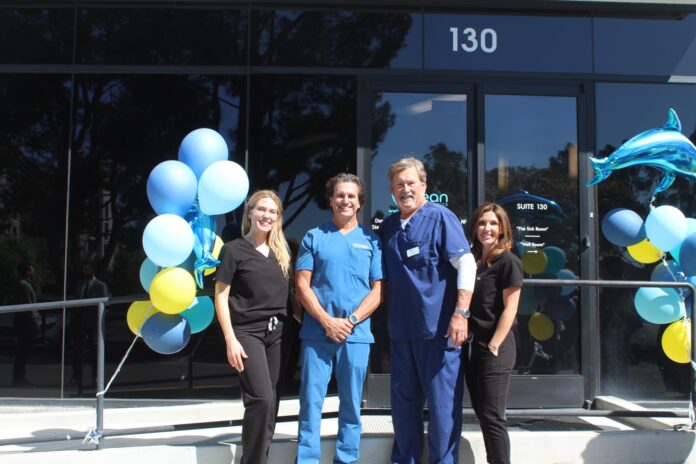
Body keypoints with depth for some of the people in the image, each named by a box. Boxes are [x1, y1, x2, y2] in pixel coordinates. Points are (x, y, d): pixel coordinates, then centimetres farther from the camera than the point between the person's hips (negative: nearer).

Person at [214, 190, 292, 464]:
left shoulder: (281, 252, 12)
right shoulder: (234, 249, -3)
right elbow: (221, 297, -5)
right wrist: (230, 340, -12)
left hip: (278, 333, 5)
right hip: (247, 332, -5)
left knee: (269, 402, 7)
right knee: (262, 399, -15)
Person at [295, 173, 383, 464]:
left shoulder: (371, 240, 8)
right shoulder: (314, 237, 7)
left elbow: (377, 290, 3)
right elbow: (302, 284, 1)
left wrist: (351, 321, -10)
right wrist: (326, 321, -10)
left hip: (356, 334, 1)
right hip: (316, 333, 0)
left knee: (351, 404, 7)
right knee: (311, 401, 1)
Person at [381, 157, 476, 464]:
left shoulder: (441, 217, -4)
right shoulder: (388, 226, 13)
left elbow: (466, 264, -10)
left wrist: (461, 313, -18)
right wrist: (387, 319, 13)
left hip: (438, 327, -6)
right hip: (401, 328, 6)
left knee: (442, 402, 1)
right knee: (403, 402, 14)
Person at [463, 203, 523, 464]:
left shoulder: (508, 261, -7)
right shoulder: (472, 261, 12)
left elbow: (509, 309, -12)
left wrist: (493, 347, -16)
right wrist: (470, 345, 7)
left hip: (495, 349, -7)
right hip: (472, 347, 7)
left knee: (492, 417, -5)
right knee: (482, 414, 11)